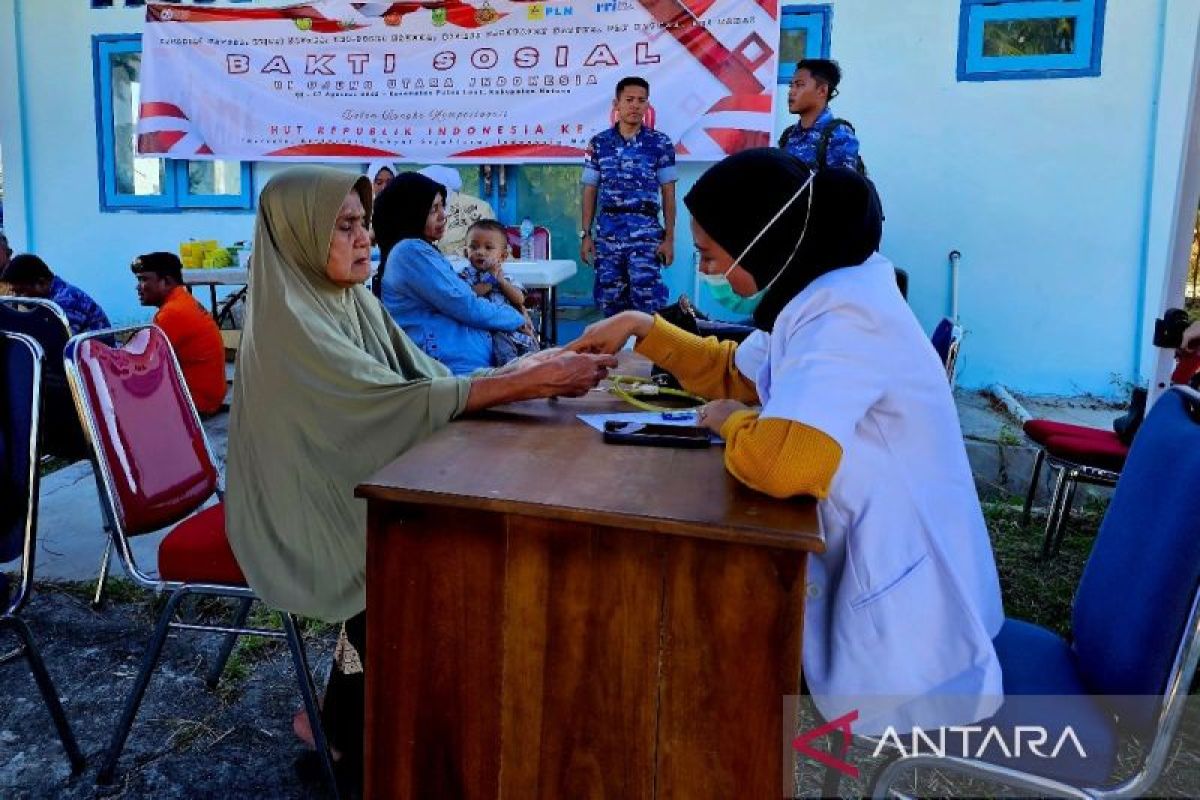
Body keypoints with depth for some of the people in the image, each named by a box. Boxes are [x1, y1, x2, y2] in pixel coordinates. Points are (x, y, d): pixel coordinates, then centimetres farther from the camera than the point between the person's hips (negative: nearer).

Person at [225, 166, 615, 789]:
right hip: (298, 513, -7)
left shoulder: (354, 300, 4)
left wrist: (527, 366, -17)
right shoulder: (289, 320, -22)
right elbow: (402, 401, -30)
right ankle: (349, 732, 8)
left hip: (347, 492, 7)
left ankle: (349, 719, 12)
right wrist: (532, 384, -33)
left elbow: (428, 379, -1)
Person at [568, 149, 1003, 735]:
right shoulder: (815, 297, 4)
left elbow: (782, 462, -40)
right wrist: (642, 328, 10)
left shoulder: (843, 314, -26)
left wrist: (732, 422, -18)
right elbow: (732, 373, 20)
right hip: (865, 566, 8)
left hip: (904, 606, -8)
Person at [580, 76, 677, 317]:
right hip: (608, 230, 3)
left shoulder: (660, 143, 3)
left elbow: (668, 193, 3)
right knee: (609, 298, 5)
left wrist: (669, 237, -3)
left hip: (645, 230, -2)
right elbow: (590, 191, 10)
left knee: (647, 298, -11)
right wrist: (585, 235, 5)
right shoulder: (599, 143, 8)